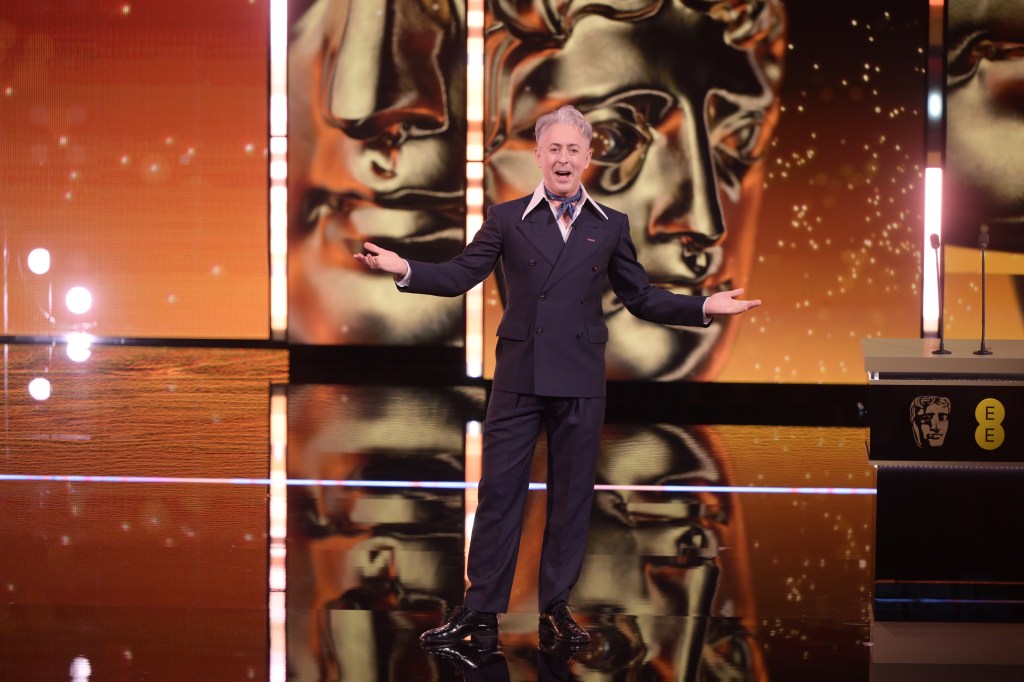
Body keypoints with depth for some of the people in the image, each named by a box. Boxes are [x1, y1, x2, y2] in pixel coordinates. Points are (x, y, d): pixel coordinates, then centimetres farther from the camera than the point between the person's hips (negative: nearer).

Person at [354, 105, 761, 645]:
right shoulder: (506, 218, 7)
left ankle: (555, 609, 16)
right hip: (518, 375, -1)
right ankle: (481, 610, 7)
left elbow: (641, 297, 11)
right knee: (498, 490, 0)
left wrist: (704, 307, 1)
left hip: (580, 378, 1)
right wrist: (403, 269, -16)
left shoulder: (611, 226, 10)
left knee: (571, 495, 6)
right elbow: (459, 276, 0)